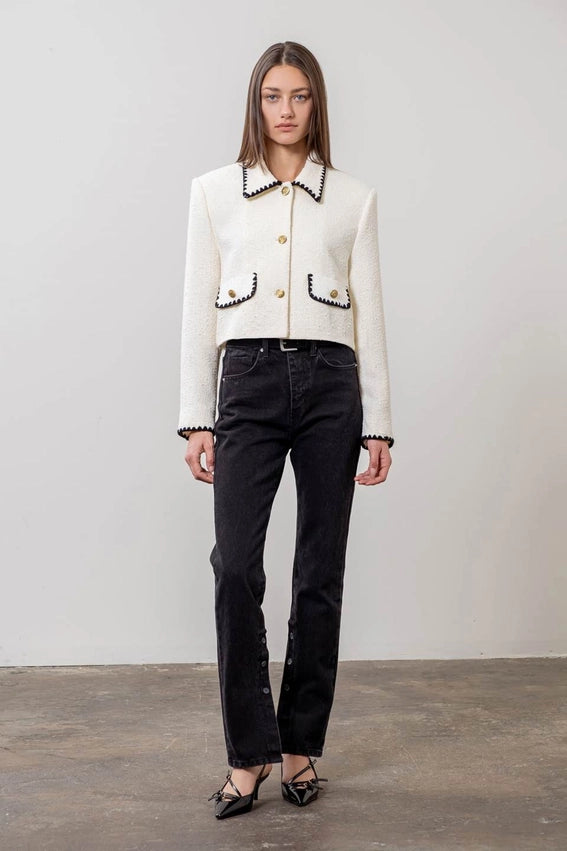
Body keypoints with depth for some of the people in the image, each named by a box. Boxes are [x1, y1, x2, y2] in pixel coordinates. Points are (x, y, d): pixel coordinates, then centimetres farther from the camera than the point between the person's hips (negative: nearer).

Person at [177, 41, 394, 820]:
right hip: (250, 383, -1)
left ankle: (301, 746, 18)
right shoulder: (214, 192, 9)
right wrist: (197, 418, 1)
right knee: (236, 567, -12)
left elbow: (370, 314, 8)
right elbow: (199, 309, 7)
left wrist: (379, 422, 3)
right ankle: (250, 751, 3)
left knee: (320, 575, 4)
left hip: (331, 386, 1)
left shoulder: (354, 198, 9)